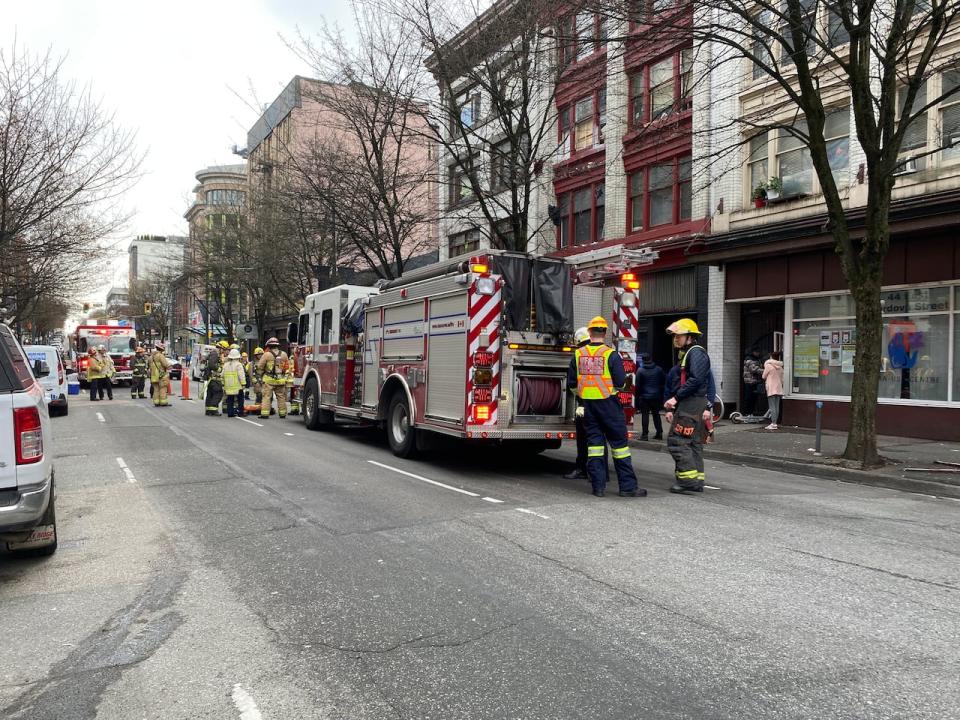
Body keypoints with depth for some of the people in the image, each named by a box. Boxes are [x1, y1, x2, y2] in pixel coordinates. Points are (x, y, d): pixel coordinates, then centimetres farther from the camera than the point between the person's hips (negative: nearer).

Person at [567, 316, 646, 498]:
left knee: (594, 441, 8)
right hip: (609, 404, -4)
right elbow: (621, 382, -11)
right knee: (619, 442, 3)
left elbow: (571, 383, 6)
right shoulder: (611, 354, -10)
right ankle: (627, 486, 5)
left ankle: (598, 485, 8)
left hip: (587, 404, 4)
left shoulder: (578, 354, 2)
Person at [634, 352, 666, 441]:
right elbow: (663, 382, 7)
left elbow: (638, 385, -8)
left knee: (645, 415, 0)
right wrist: (661, 395, 18)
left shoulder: (640, 370, -9)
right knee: (656, 414, 13)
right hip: (656, 396, 4)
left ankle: (645, 434, -2)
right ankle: (659, 433, 15)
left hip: (644, 397, -4)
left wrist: (636, 398, 0)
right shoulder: (659, 369, 2)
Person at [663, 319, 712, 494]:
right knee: (693, 443, 11)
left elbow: (695, 380, -24)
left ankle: (688, 477, -10)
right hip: (689, 405, 11)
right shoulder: (686, 354, 22)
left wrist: (676, 398, -20)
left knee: (677, 440, -11)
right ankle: (697, 480, 16)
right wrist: (672, 409, 21)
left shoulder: (696, 353, -10)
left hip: (692, 404, -11)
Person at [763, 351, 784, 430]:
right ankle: (775, 423, 9)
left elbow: (764, 377, -1)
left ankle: (773, 424, -11)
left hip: (771, 388, -6)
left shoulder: (768, 365, -9)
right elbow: (782, 379, 14)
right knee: (777, 407, 7)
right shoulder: (780, 367, 9)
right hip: (779, 388, 6)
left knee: (772, 407, -8)